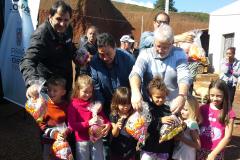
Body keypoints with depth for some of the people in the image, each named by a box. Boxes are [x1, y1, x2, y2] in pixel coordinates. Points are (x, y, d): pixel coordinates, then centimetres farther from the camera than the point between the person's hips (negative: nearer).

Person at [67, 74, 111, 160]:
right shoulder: (73, 105, -6)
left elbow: (103, 116, 10)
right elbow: (72, 125, -12)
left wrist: (108, 124, -12)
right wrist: (88, 123, -23)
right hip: (82, 140, -3)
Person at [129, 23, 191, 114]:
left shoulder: (179, 54, -1)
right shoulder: (145, 54, -2)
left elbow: (184, 77, -15)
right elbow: (136, 73, -18)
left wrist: (182, 96, -35)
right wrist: (135, 92, -39)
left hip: (173, 107, 0)